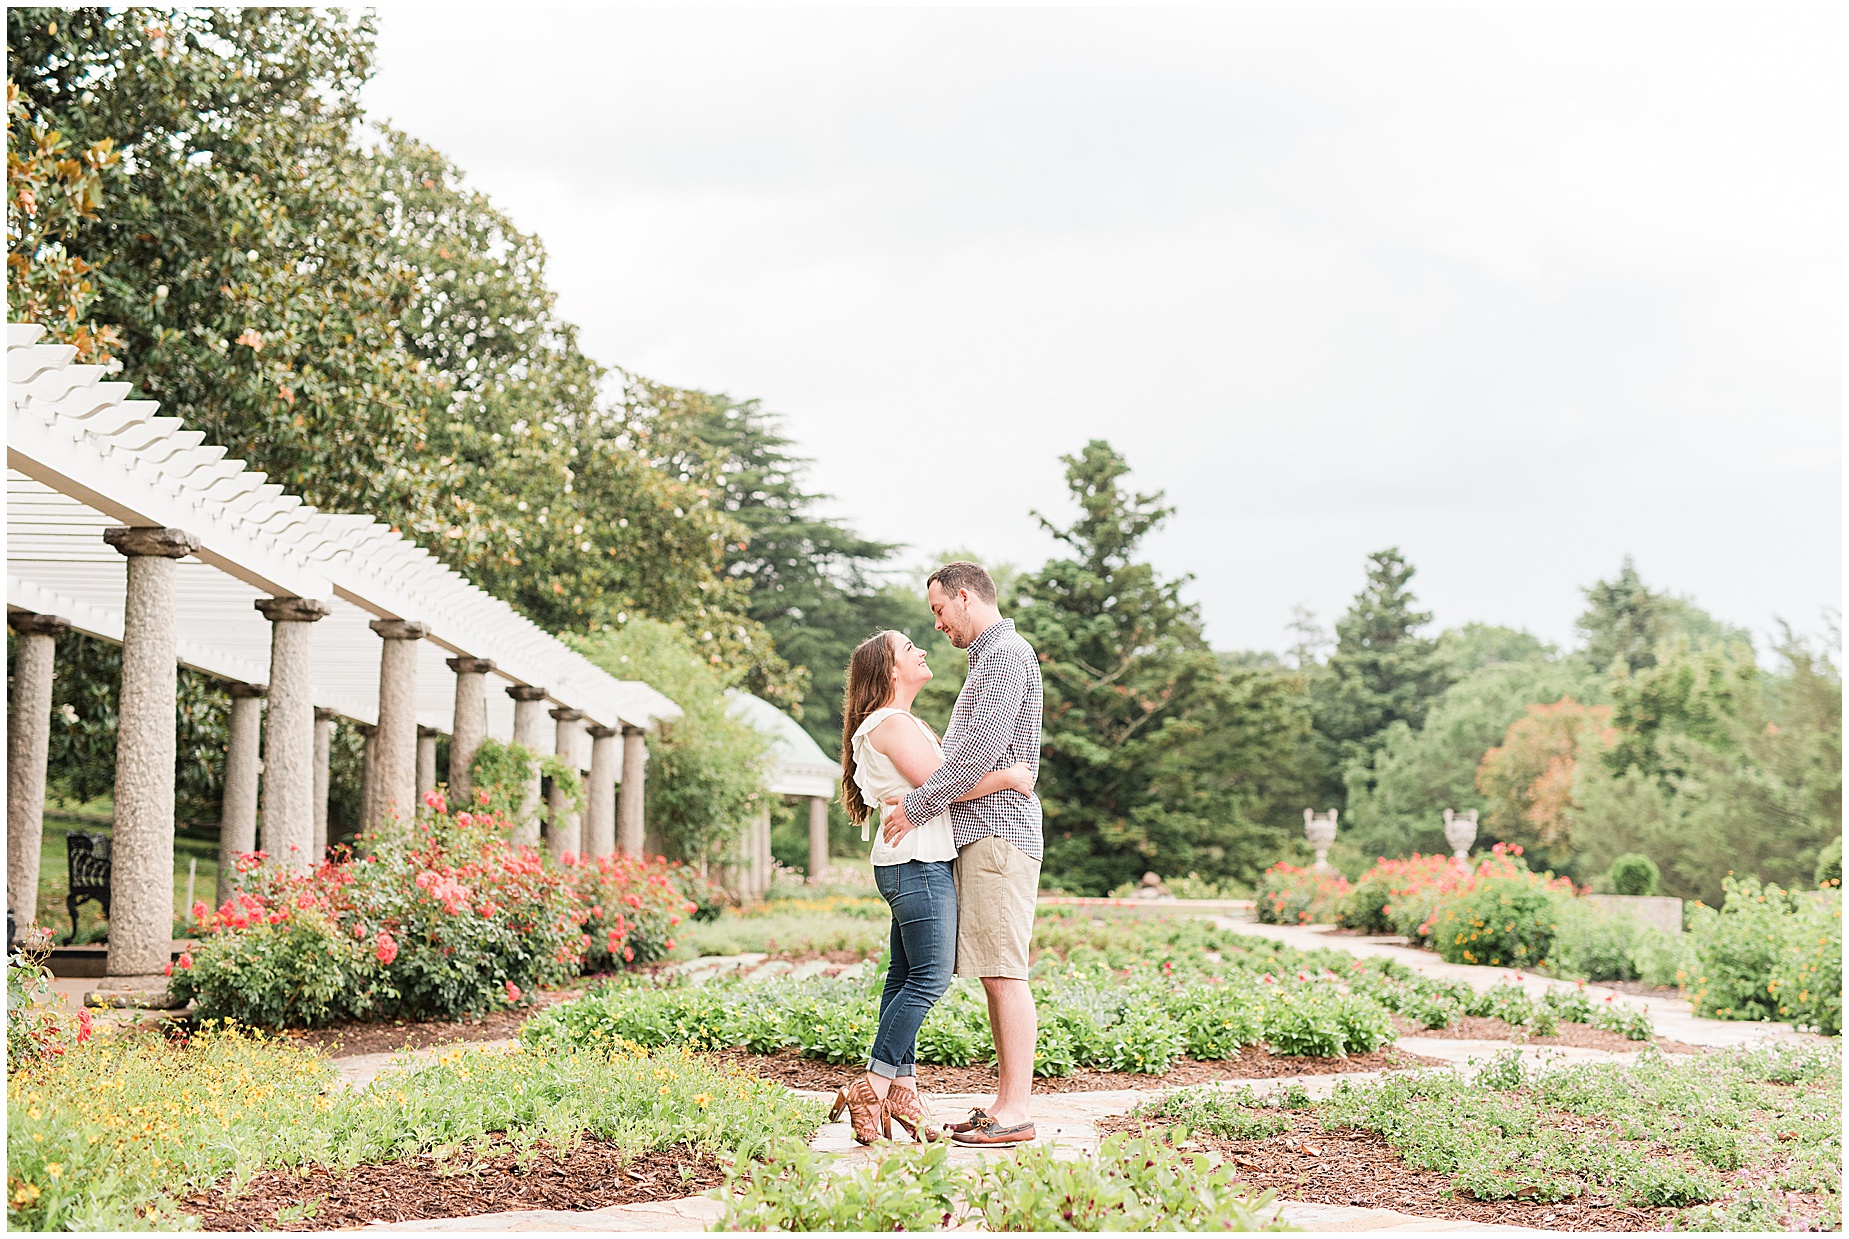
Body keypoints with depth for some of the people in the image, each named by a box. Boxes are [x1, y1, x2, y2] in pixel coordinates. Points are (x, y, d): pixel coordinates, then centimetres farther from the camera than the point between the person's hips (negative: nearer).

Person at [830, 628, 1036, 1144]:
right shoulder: (891, 724, -11)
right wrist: (1008, 776, -14)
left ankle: (901, 1089, 8)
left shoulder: (904, 724, 22)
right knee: (930, 978, -12)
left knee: (906, 976, 8)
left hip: (912, 865, 11)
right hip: (917, 864, -11)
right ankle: (870, 1090, -12)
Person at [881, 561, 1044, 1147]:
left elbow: (980, 752, -18)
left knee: (1004, 973, -12)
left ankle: (1016, 1111, -12)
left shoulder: (1007, 654, -8)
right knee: (994, 974, 8)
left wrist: (918, 805, -12)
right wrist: (917, 795, 18)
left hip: (998, 829, -10)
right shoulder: (989, 659, 24)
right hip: (980, 834, 10)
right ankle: (1006, 1101, 10)